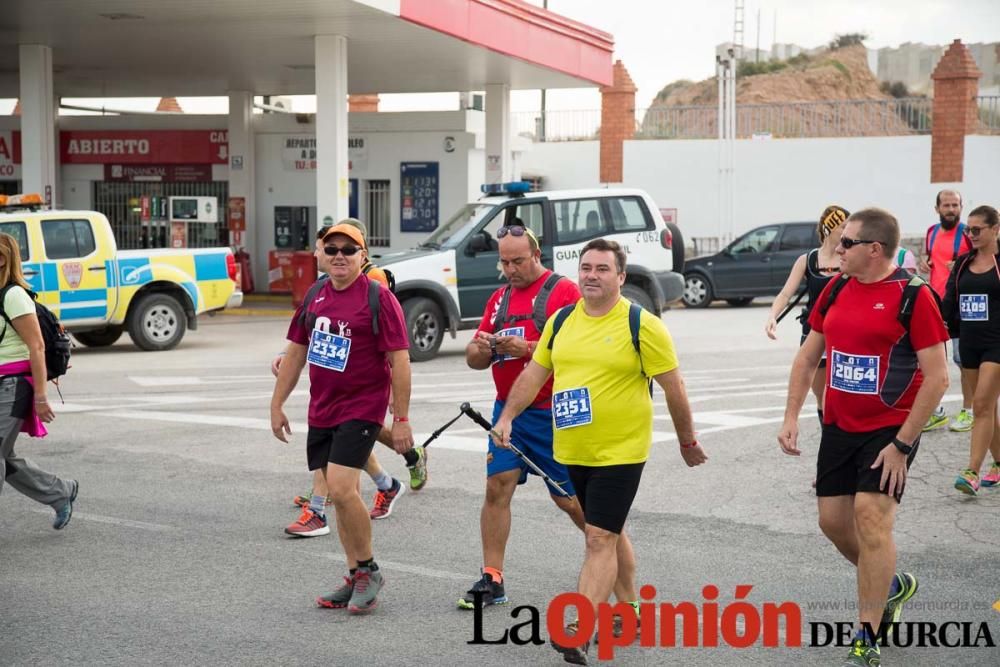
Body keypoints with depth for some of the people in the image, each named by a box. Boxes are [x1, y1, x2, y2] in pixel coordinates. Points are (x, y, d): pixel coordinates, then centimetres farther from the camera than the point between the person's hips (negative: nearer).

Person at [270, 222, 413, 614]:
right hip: (320, 412, 7)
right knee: (341, 494, 10)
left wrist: (401, 419, -13)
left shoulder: (378, 298, -10)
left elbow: (399, 360, -11)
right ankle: (356, 580, 19)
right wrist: (277, 404, 15)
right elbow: (296, 353, 17)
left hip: (361, 409, -6)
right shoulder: (314, 298, 9)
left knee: (340, 489, -17)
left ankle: (368, 569, 1)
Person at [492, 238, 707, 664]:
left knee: (600, 538, -10)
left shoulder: (642, 325, -11)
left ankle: (580, 632, -13)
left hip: (620, 453, -6)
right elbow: (534, 374, 13)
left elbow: (674, 386, -5)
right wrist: (507, 417, 5)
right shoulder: (561, 321, 6)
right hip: (572, 452, 6)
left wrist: (687, 441, 1)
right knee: (608, 533, 18)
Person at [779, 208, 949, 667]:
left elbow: (937, 377, -16)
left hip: (890, 430, -7)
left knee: (871, 519, -14)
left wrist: (902, 444, -17)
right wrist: (791, 417, 4)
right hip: (838, 427, 7)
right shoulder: (836, 289, 5)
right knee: (833, 520, 9)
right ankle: (890, 584, 37)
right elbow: (807, 357, 13)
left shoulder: (913, 295, -14)